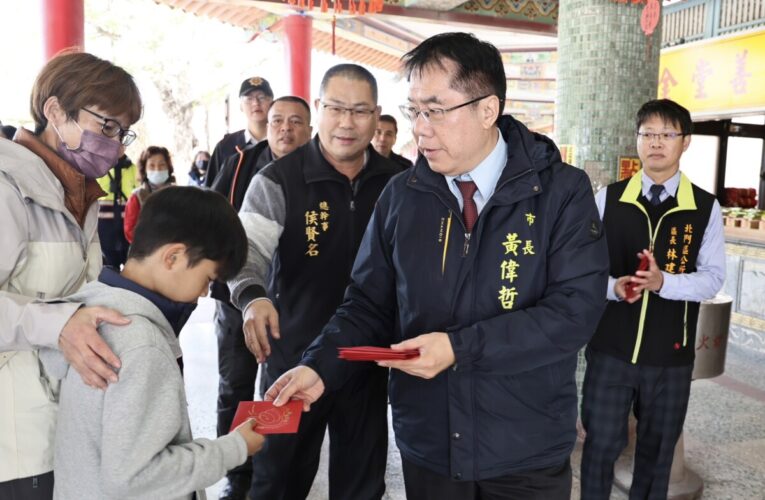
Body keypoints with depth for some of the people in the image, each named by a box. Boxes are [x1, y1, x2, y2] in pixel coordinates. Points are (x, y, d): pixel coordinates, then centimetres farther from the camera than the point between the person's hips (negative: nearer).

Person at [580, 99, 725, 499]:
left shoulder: (706, 208, 0)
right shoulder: (608, 198, 1)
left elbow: (713, 277, -4)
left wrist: (663, 282, -22)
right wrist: (614, 286, -18)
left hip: (670, 354, 1)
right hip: (610, 347, 0)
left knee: (658, 449, 16)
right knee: (601, 443, 7)